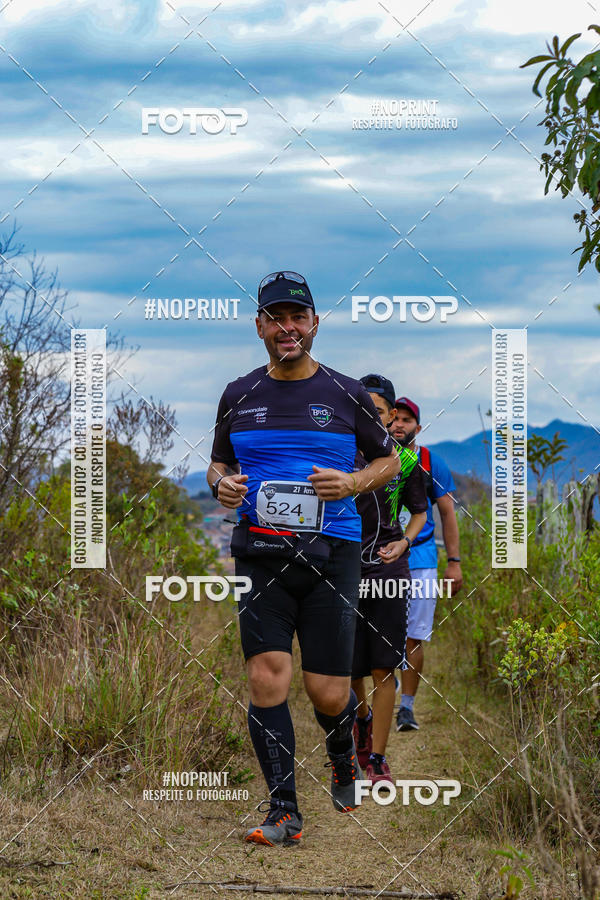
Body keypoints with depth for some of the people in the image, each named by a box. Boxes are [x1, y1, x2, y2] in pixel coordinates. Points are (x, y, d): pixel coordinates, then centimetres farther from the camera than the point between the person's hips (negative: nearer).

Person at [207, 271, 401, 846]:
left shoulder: (346, 394, 5)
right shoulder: (239, 396, 10)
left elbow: (389, 459, 14)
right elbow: (219, 462, 22)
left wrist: (353, 483, -7)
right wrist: (221, 484, -2)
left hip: (331, 554, -1)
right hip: (261, 554, 1)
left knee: (328, 693, -1)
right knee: (267, 680, -11)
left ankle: (343, 756, 34)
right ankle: (284, 812, -3)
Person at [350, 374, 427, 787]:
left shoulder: (405, 460, 1)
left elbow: (420, 512, 13)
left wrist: (404, 542, -6)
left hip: (388, 570, 0)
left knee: (384, 669, -4)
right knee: (348, 668, 3)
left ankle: (377, 760, 4)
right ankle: (363, 720, 36)